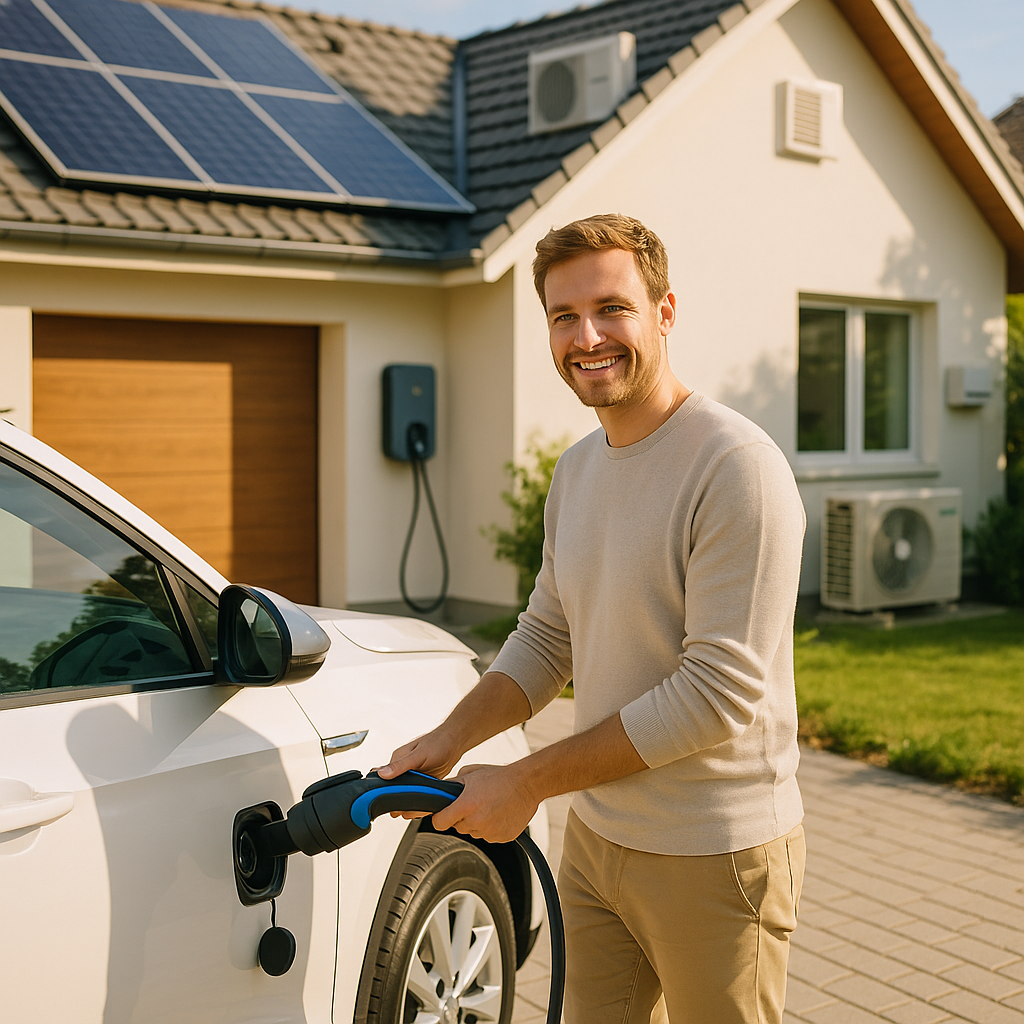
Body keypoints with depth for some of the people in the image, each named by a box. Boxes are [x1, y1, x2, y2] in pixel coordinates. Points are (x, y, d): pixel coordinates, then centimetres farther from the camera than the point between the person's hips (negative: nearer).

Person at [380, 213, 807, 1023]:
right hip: (596, 836, 7)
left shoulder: (737, 466, -19)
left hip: (713, 861, -7)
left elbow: (718, 692, -23)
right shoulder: (576, 471, 8)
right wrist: (450, 739, -3)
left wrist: (527, 782, -19)